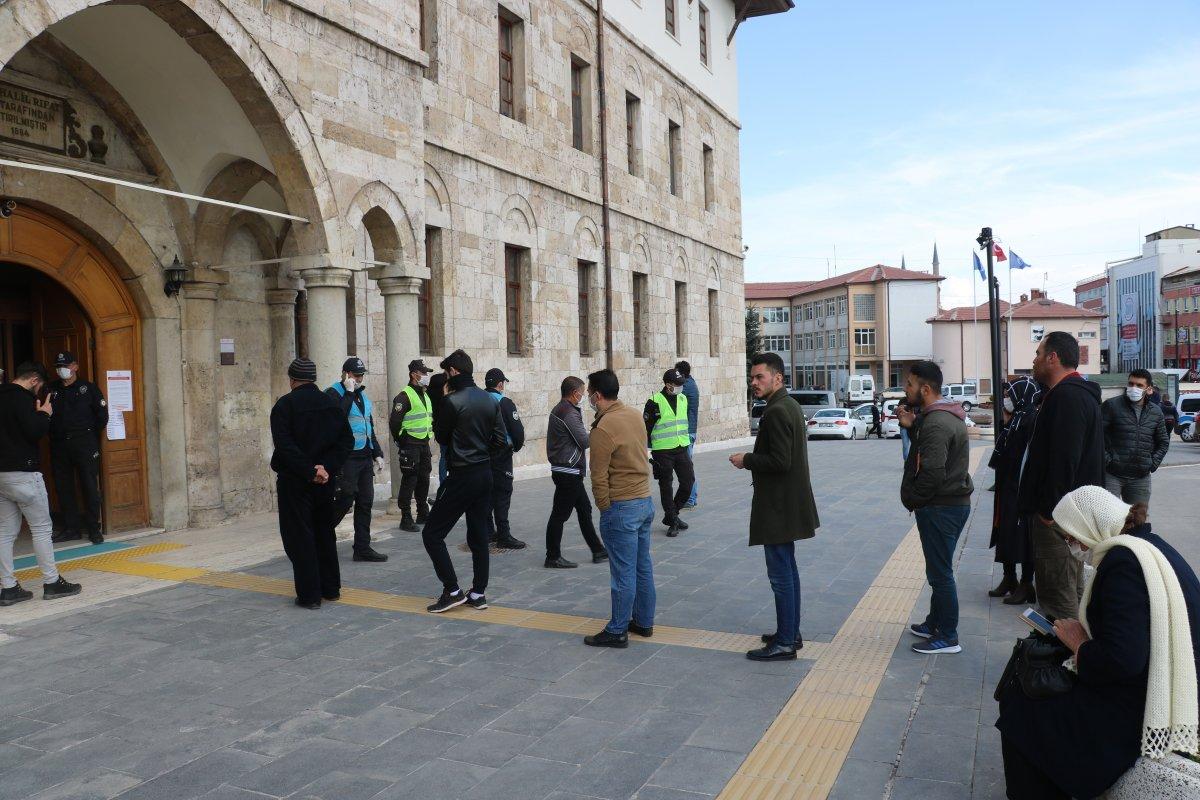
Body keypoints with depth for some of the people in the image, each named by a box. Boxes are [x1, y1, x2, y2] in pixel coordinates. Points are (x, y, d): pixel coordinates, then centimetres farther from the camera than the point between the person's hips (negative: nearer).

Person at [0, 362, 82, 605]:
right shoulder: (21, 398, -12)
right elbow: (35, 431, -21)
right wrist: (44, 415, -3)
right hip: (23, 474, -8)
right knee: (41, 528, 1)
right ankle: (51, 583, 5)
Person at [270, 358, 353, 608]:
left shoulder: (285, 404, -9)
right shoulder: (332, 403, 7)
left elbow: (284, 445, -20)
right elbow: (346, 440, 1)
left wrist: (309, 471, -18)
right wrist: (326, 467, -7)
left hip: (294, 481, -5)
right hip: (326, 480, 5)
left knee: (299, 538, 1)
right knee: (325, 533, 16)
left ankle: (309, 594, 2)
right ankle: (331, 588, 23)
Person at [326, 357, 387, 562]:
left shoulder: (362, 395, 19)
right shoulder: (333, 393, -5)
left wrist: (377, 454, 19)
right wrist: (349, 392, -19)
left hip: (365, 457, 8)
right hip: (346, 458, -8)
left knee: (365, 503, 6)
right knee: (345, 501, -9)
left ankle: (363, 548, 12)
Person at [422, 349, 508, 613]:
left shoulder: (452, 401, -14)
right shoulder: (490, 400, 6)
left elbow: (440, 436, -2)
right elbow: (500, 438, 6)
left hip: (460, 477, -7)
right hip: (485, 474, 7)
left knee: (432, 534, 2)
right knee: (479, 535, 12)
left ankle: (452, 590, 1)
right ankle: (478, 593, 16)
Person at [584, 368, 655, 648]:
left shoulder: (603, 428, -19)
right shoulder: (634, 415, 6)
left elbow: (599, 476, -16)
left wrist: (604, 507, -3)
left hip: (621, 507, -8)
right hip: (645, 500, 9)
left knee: (623, 573, 1)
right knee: (643, 567, 17)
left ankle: (617, 631, 11)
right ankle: (644, 622, 28)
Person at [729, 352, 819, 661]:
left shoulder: (776, 412, -20)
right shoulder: (790, 405, 12)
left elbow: (779, 461, -25)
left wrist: (746, 460, -13)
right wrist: (752, 460, 12)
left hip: (778, 508, -11)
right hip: (787, 505, 11)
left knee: (781, 575, -3)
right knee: (787, 571, 18)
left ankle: (785, 643, 5)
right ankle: (790, 633, 28)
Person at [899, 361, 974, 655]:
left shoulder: (936, 423, -22)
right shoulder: (947, 414, 12)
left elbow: (932, 473, -28)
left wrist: (912, 500, -13)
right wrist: (913, 427, 6)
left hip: (940, 507, -11)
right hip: (954, 501, 11)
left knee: (940, 573, -1)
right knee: (939, 570, 20)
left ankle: (948, 637, 9)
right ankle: (935, 623, 33)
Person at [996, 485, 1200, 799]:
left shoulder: (1123, 563, -23)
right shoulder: (1147, 545, 8)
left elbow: (1122, 660, -29)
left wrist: (1077, 642, -11)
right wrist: (1083, 632, 4)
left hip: (1140, 713, -10)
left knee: (1017, 704, -2)